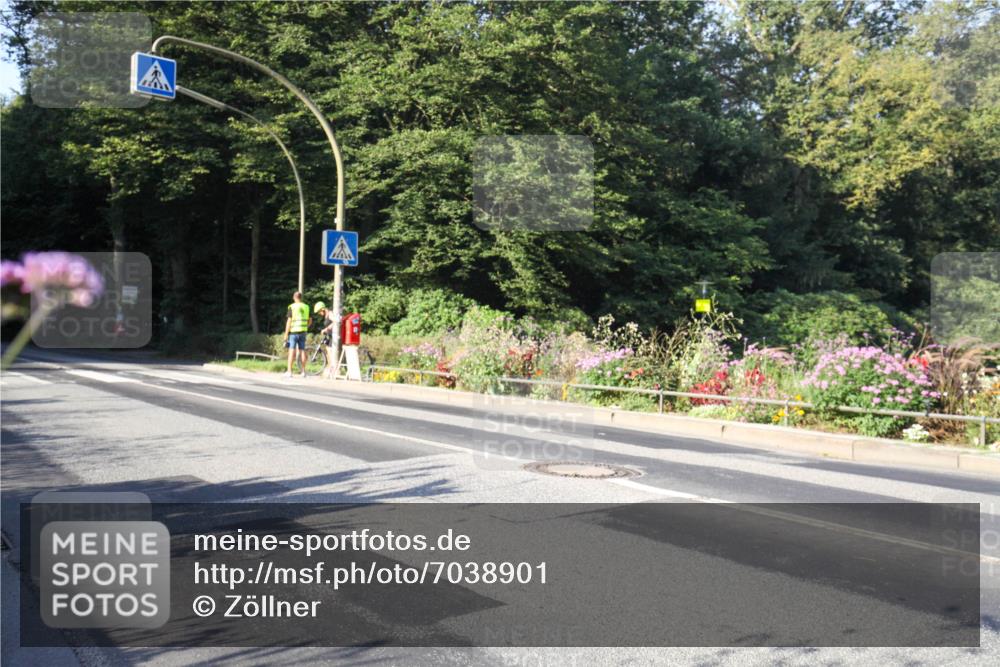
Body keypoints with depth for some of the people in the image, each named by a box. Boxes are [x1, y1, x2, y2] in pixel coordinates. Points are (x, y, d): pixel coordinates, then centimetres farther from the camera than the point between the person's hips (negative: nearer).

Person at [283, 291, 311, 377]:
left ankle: (289, 371, -4)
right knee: (302, 351, 7)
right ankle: (303, 371, 9)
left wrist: (286, 334, -7)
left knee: (291, 351, -3)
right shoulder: (306, 307, 7)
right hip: (303, 332, 4)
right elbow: (310, 321, 13)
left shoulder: (292, 307, -8)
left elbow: (289, 321, -11)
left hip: (293, 332, -4)